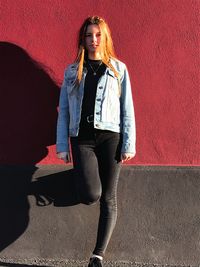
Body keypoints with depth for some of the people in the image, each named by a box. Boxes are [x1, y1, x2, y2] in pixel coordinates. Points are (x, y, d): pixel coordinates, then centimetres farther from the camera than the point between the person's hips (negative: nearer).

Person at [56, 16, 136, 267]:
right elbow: (63, 110, 10)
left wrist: (129, 144, -2)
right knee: (91, 195, -18)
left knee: (108, 199, -1)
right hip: (81, 138, 0)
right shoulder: (72, 71, 11)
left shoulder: (118, 69, 9)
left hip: (110, 137, 0)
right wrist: (62, 146, 3)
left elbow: (127, 109, 5)